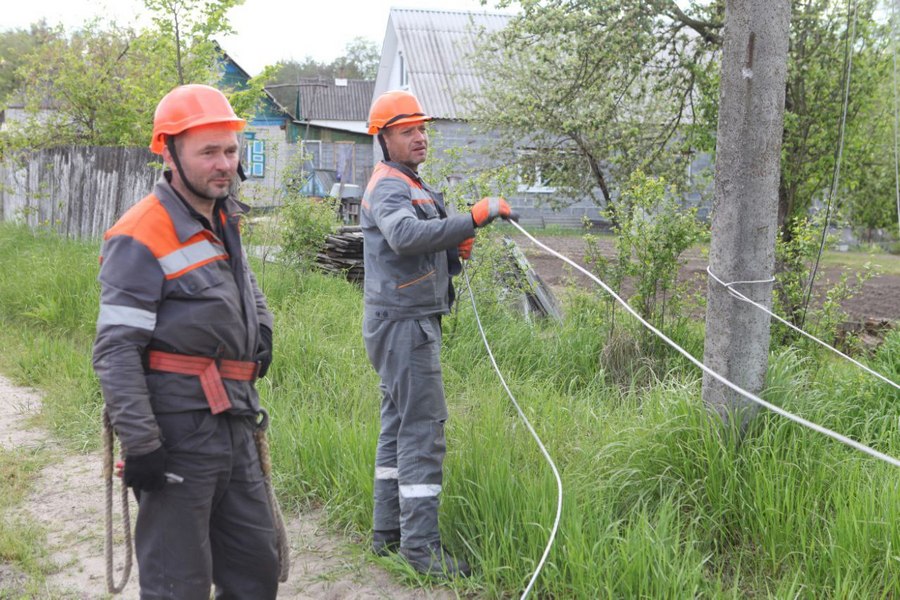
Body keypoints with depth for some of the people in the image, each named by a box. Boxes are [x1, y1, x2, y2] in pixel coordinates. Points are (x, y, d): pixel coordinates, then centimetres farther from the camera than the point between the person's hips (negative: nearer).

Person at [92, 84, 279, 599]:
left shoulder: (224, 220, 13)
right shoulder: (141, 237, -14)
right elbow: (115, 350, -18)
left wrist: (262, 328, 18)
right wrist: (139, 442, -21)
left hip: (233, 420, 8)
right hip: (179, 428, -8)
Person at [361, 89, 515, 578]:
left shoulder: (415, 187, 21)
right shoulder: (388, 187, -12)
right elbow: (404, 236, -35)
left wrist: (457, 251, 2)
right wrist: (472, 218, -39)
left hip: (412, 321, 11)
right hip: (403, 321, -11)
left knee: (399, 424, 13)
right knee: (423, 430, -11)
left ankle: (388, 532, 21)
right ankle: (421, 545, -10)